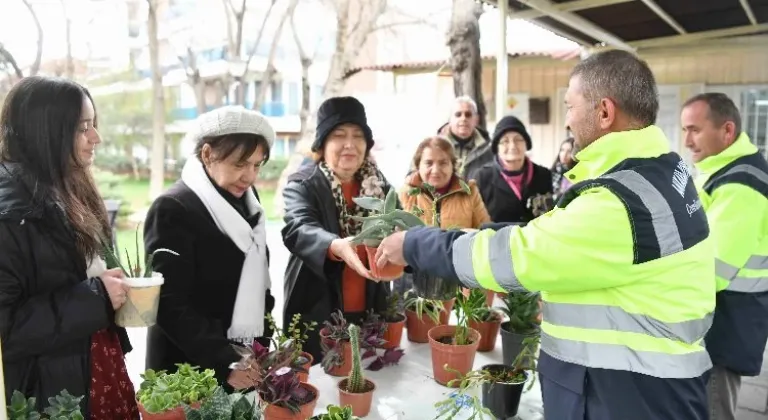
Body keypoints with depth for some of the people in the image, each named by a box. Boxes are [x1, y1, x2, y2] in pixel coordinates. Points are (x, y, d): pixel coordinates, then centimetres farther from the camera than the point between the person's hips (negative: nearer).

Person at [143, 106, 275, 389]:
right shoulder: (172, 209, -17)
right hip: (192, 370, -6)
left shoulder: (246, 199, 4)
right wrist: (225, 363, -23)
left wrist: (263, 339, 7)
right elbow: (170, 305, -19)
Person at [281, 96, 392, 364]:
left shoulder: (380, 186, 7)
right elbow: (299, 230, -25)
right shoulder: (301, 185, -7)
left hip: (370, 311, 4)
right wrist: (336, 246, -45)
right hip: (317, 314, -4)